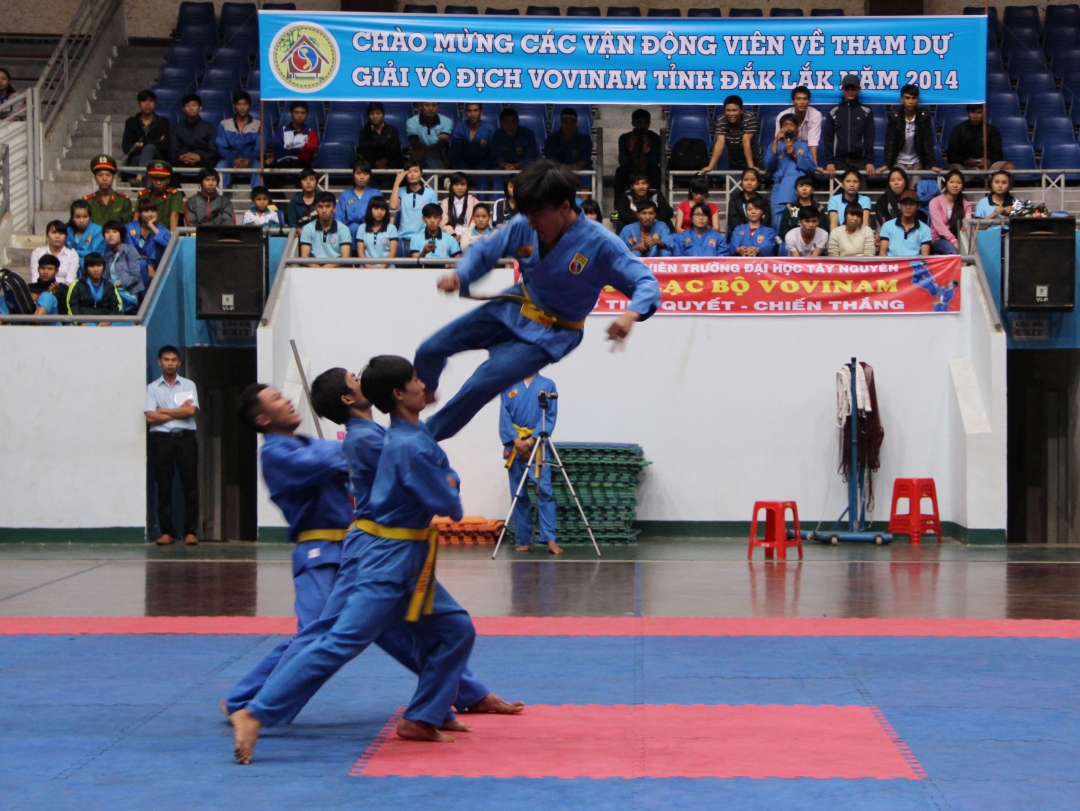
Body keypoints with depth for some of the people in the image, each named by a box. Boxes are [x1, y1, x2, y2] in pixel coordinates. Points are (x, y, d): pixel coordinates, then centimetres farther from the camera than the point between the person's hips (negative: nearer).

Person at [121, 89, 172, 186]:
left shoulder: (162, 122, 17)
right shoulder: (131, 122, 17)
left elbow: (165, 145, 1)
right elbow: (126, 147, 2)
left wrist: (143, 144, -4)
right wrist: (155, 143, -5)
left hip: (158, 159, 0)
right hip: (135, 159, 0)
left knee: (149, 149, -35)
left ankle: (140, 176, -59)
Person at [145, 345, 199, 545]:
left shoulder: (188, 385, 11)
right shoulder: (152, 388, 9)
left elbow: (191, 411, -5)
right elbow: (150, 417, -4)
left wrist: (164, 411, -3)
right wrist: (179, 412, -2)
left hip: (185, 438, 0)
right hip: (161, 438, 0)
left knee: (190, 485, -2)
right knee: (163, 487, 0)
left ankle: (190, 532, 2)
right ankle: (167, 531, 5)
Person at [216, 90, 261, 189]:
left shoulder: (258, 125, 13)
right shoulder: (224, 125, 14)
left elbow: (259, 148, 2)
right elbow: (221, 148, 3)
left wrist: (249, 160, -20)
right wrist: (233, 160, -18)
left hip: (250, 163, 0)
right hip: (230, 162, 0)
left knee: (258, 166, -34)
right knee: (221, 165, -33)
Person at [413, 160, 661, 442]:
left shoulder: (600, 244, -27)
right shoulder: (523, 228, -14)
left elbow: (647, 285, -28)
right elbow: (484, 251, 2)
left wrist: (630, 315, -50)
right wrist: (460, 276, -20)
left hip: (549, 335, -5)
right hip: (512, 309, 5)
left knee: (481, 383, -20)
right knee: (430, 350, 9)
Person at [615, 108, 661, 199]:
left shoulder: (655, 138, -4)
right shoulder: (624, 138, -4)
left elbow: (655, 162, -15)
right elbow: (622, 162, -14)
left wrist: (647, 149, -34)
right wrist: (630, 148, -32)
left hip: (648, 175, 0)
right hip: (630, 175, 0)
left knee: (655, 170, -31)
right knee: (620, 171, -30)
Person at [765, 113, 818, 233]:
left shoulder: (803, 146, 21)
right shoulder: (776, 145, 21)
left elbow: (812, 167, 7)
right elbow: (768, 165, 2)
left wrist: (795, 156, -5)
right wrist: (776, 142, -3)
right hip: (781, 190, 0)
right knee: (778, 224, -14)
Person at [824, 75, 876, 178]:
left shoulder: (866, 112, 8)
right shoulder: (833, 112, 8)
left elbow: (869, 138, 5)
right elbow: (828, 139, 7)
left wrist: (869, 161, -5)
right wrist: (829, 161, -4)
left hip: (859, 161, 0)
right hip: (839, 161, 0)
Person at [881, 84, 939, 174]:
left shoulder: (924, 115, -10)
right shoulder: (894, 115, -12)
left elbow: (928, 141, -11)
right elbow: (890, 141, -14)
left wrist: (932, 164, -20)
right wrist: (886, 164, -23)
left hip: (917, 163, 1)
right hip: (899, 162, -1)